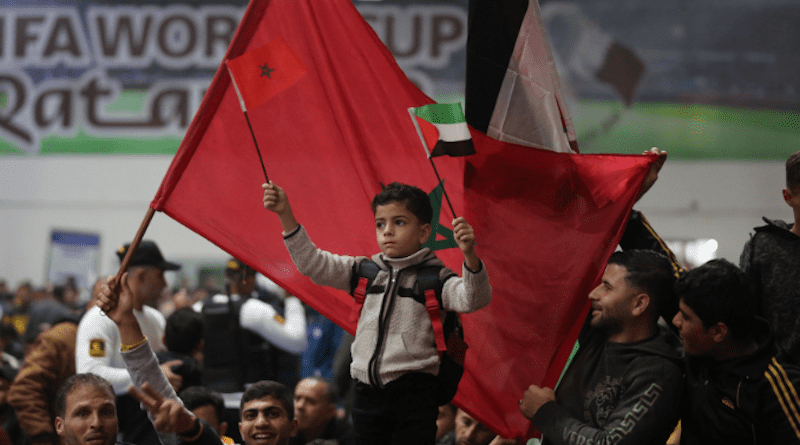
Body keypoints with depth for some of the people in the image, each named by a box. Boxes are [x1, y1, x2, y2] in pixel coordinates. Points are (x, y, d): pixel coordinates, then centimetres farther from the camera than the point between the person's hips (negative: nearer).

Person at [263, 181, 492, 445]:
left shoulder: (434, 278, -4)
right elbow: (313, 264, 8)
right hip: (368, 391, 5)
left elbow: (472, 300, -20)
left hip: (414, 393, -5)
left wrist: (468, 254, -37)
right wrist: (286, 216, -2)